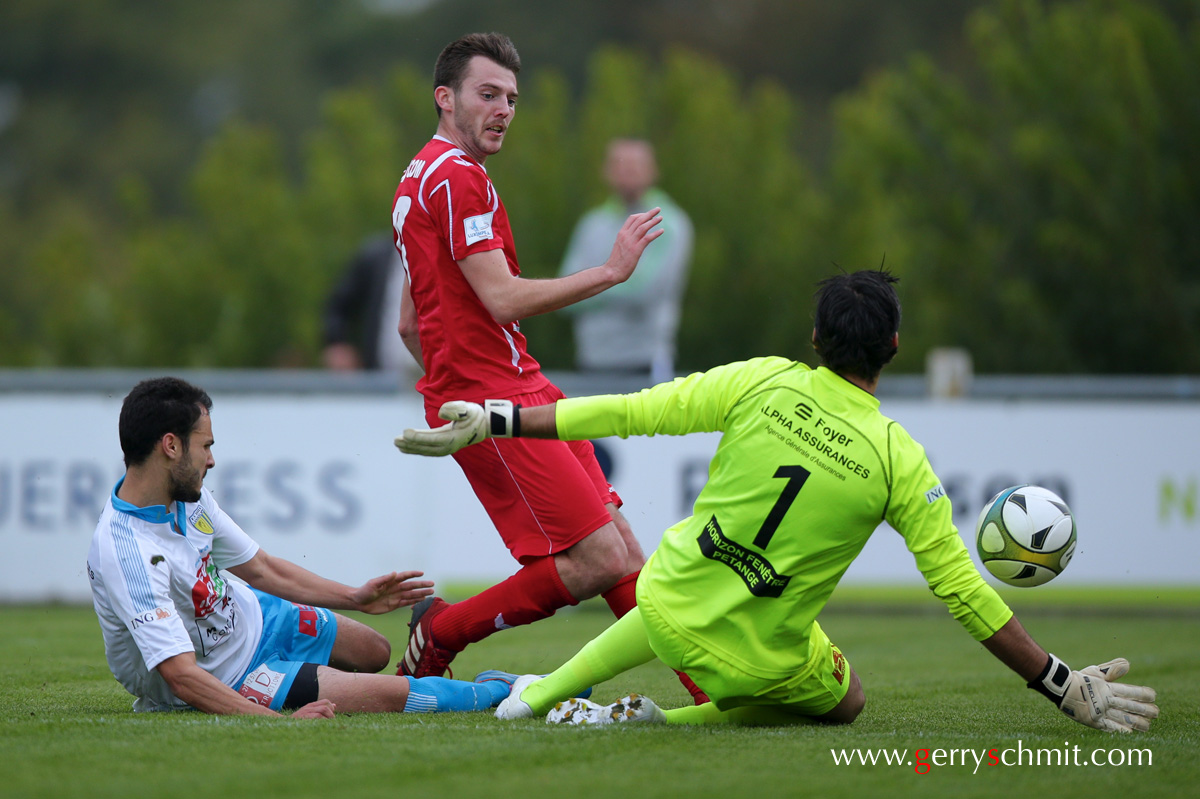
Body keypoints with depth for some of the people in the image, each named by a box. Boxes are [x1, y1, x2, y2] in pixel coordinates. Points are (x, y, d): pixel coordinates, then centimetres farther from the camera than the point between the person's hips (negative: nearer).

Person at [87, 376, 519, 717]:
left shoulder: (187, 495, -10)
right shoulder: (126, 553, -38)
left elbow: (261, 567, 5)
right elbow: (182, 675, -43)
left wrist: (354, 598, 3)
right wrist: (282, 722, -49)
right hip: (219, 680, -8)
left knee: (375, 652, 22)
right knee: (392, 693, -9)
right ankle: (496, 692, 16)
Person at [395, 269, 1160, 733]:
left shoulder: (763, 382, -10)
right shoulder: (899, 460, -15)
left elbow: (630, 411, -9)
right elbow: (962, 592, -13)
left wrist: (493, 420, -1)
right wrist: (1065, 687, -6)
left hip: (670, 602, 4)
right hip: (758, 659, -4)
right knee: (845, 702, 27)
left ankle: (543, 693, 40)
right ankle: (663, 721, 5)